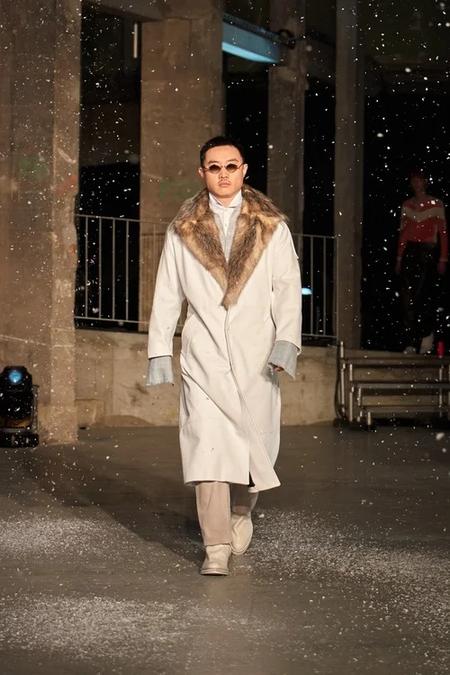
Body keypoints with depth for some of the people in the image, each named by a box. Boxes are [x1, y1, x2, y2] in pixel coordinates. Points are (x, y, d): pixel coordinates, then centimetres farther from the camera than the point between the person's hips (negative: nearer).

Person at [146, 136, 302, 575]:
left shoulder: (271, 226, 7)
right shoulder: (182, 230, 9)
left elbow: (288, 287, 2)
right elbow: (166, 294, 11)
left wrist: (287, 340, -11)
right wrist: (159, 350, 6)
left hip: (255, 353, 0)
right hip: (203, 354, 0)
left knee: (255, 439, 4)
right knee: (207, 443, -10)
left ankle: (241, 512, 33)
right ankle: (217, 546, -10)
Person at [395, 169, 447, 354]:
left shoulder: (436, 204, 1)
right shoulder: (407, 205, 14)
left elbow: (443, 233, -1)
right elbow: (403, 233, 15)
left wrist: (443, 259, -7)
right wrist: (399, 258, 9)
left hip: (428, 252, -4)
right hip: (410, 252, 4)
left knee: (423, 296, -13)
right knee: (407, 298, -2)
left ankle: (427, 336, 4)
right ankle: (411, 344, 0)